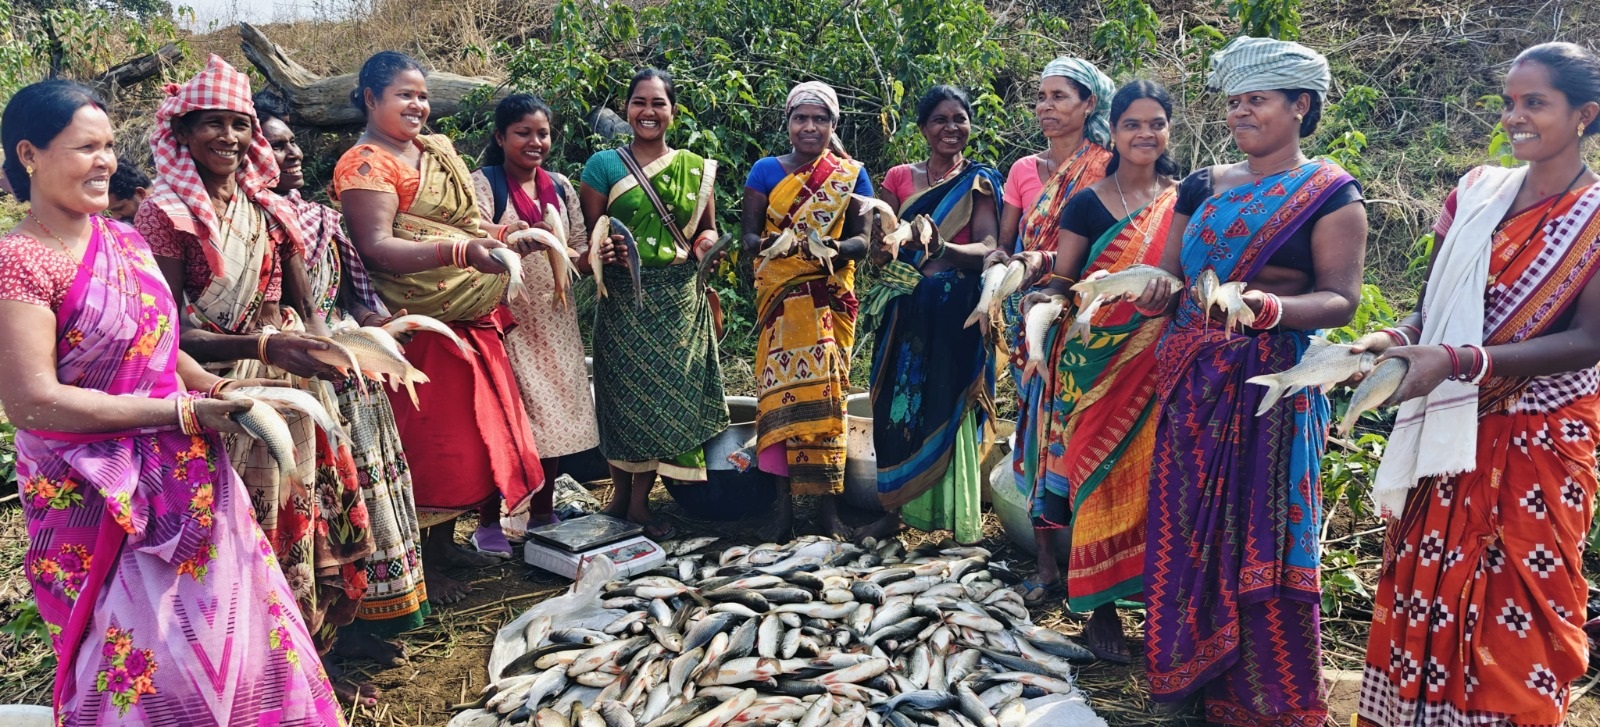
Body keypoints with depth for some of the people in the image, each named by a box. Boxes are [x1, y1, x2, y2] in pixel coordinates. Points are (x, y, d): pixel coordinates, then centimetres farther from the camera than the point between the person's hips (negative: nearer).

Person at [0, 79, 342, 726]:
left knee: (228, 632, 16)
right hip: (102, 501, -7)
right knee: (146, 662, 7)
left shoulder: (123, 240, 6)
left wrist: (215, 388, -1)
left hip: (184, 479, 7)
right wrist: (181, 411, -19)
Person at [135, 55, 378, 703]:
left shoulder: (268, 210, 8)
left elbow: (300, 308, 10)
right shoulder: (165, 215, -7)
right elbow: (170, 333, -15)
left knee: (304, 519, 12)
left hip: (288, 391, 5)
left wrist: (335, 347, -10)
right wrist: (264, 346, -28)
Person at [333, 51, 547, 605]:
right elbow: (376, 247, -20)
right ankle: (421, 565, 14)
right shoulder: (366, 163, -9)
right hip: (421, 325, -8)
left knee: (471, 431, 14)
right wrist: (460, 252, -32)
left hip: (473, 318, 8)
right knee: (427, 440, -1)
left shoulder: (437, 150, 15)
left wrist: (506, 235, -1)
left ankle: (444, 542, 30)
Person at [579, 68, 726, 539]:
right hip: (623, 298, -2)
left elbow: (709, 228, 17)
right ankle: (620, 492, 20)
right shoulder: (603, 165, 2)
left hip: (678, 299, 3)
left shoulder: (696, 168, 10)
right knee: (624, 390, 1)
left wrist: (704, 242, -6)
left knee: (668, 391, 4)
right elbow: (586, 235, 1)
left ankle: (640, 501, 17)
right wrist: (599, 252, -21)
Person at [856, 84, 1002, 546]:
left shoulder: (981, 180, 4)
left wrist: (944, 248, -30)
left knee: (949, 408, -5)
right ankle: (893, 510, 13)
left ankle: (963, 517, 4)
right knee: (897, 403, 2)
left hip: (956, 311, -3)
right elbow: (878, 253, 7)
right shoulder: (900, 178, 11)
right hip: (905, 309, 3)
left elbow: (989, 248, -10)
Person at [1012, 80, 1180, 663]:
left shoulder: (1185, 201, 8)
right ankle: (1100, 608, 10)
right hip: (1094, 357, -2)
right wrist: (1042, 298, -18)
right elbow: (1061, 281, 1)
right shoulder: (1088, 203, 2)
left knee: (1153, 474, 4)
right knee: (1099, 472, -1)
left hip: (1158, 360, 2)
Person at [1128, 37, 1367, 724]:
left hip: (1274, 388, -5)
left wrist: (1269, 308, -28)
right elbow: (1170, 278, 12)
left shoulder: (1330, 194, -2)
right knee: (1186, 529, 8)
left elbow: (1341, 300, -9)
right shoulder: (1202, 187, 12)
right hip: (1192, 383, 5)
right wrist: (1154, 295, -12)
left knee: (1261, 543, 0)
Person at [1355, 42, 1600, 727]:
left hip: (1540, 439, -3)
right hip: (1449, 432, 4)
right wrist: (1395, 339, -14)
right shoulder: (1475, 194, 5)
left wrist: (1458, 361, -26)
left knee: (1517, 606, 5)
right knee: (1426, 589, 10)